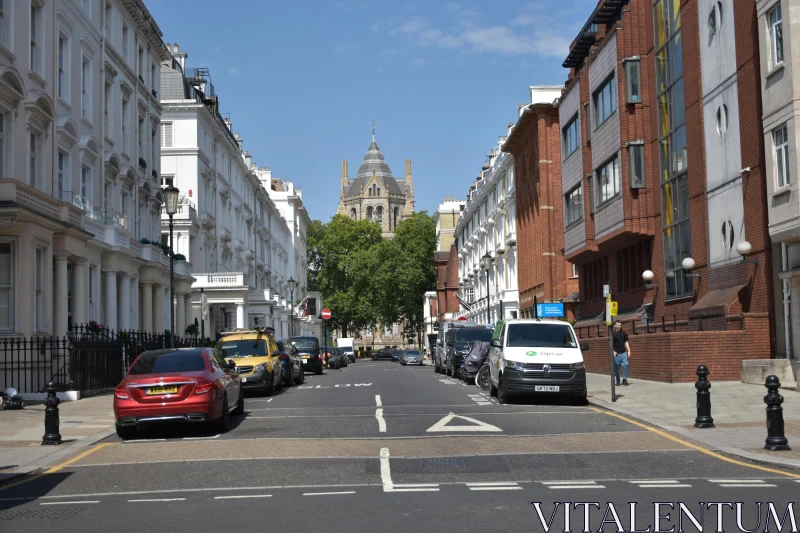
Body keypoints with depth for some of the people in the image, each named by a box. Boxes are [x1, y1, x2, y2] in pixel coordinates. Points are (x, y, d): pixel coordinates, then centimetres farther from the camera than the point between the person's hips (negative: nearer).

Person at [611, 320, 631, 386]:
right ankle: (618, 381, 13)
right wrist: (613, 351, -16)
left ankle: (624, 379, 1)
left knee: (625, 365, -8)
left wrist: (629, 351, 7)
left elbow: (626, 342, 14)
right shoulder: (612, 334, -1)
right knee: (616, 367, 2)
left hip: (623, 352, 3)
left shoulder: (624, 333, 10)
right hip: (616, 353, -3)